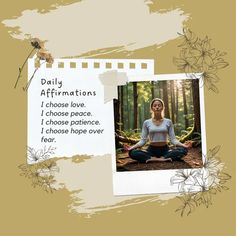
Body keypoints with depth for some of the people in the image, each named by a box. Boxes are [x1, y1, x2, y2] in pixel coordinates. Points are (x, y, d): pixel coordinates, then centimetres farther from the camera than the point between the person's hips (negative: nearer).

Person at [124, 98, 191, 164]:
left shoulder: (168, 122, 4)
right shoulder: (146, 123, 3)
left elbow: (173, 139, 0)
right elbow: (143, 140, 1)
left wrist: (183, 145, -18)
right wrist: (132, 147, -17)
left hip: (165, 149, 0)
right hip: (151, 150, 0)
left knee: (183, 150, -28)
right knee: (132, 153, -29)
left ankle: (151, 159, -27)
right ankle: (165, 158, -27)